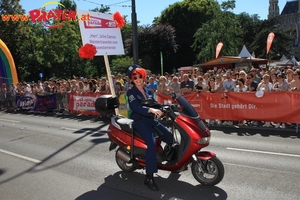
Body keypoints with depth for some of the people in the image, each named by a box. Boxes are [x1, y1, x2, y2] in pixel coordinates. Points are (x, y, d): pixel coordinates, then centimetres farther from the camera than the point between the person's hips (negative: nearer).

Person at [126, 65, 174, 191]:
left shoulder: (147, 90, 15)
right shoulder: (131, 93, -8)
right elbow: (136, 107, -25)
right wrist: (152, 110, -39)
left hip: (150, 119, 8)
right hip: (139, 121, -7)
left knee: (168, 135, 4)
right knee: (151, 143, -27)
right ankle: (149, 177, -26)